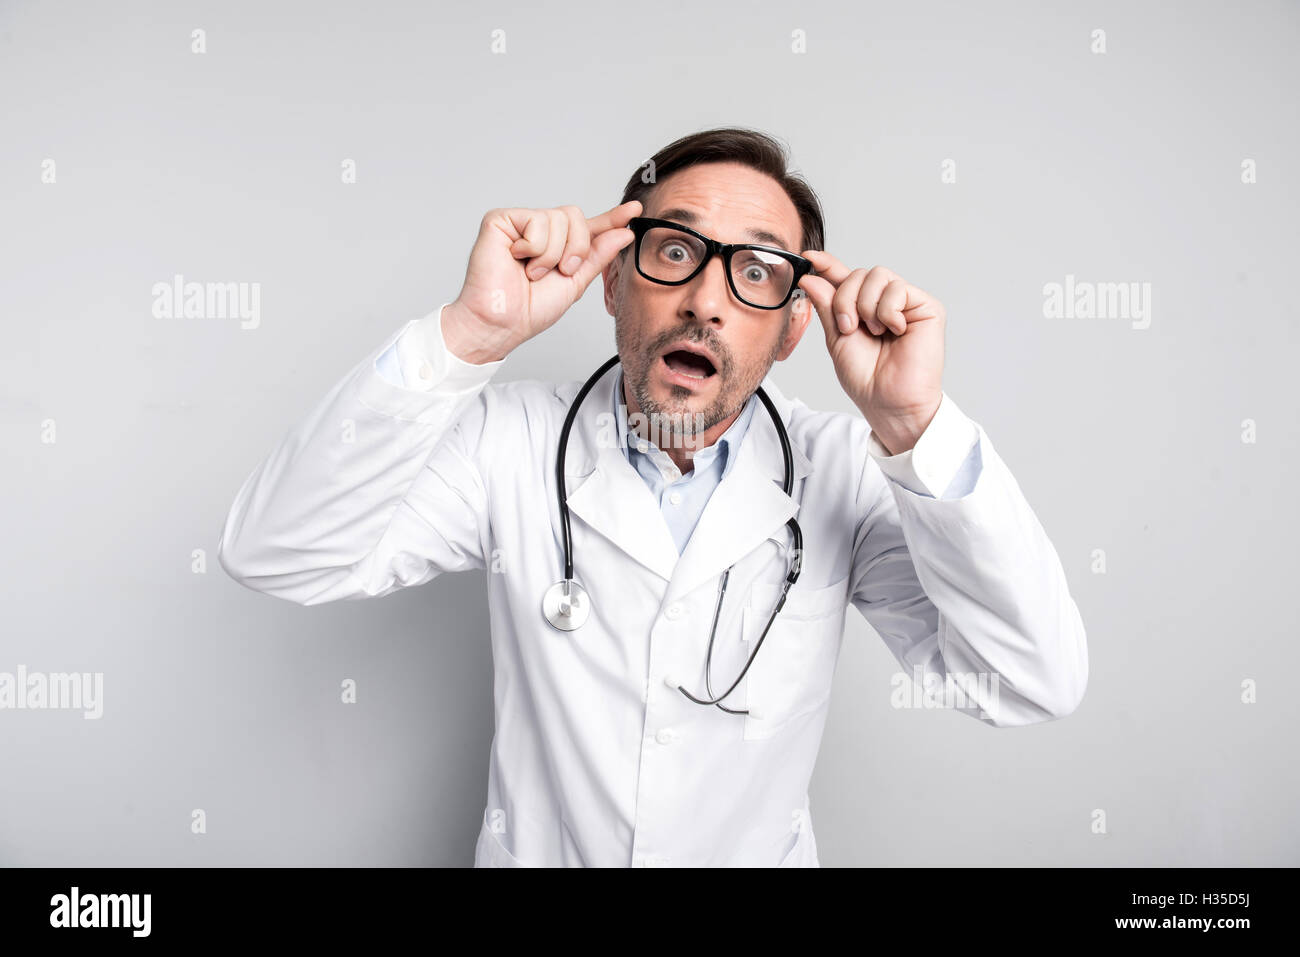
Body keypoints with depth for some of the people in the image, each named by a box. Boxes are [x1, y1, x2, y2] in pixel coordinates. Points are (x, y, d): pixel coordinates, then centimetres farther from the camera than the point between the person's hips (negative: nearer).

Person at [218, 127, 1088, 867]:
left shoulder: (840, 472, -15)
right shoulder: (512, 438, -16)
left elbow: (1032, 686, -23)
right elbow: (275, 555, -26)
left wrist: (917, 428, -35)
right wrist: (468, 335, -35)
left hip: (762, 853, 1)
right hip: (535, 850, 0)